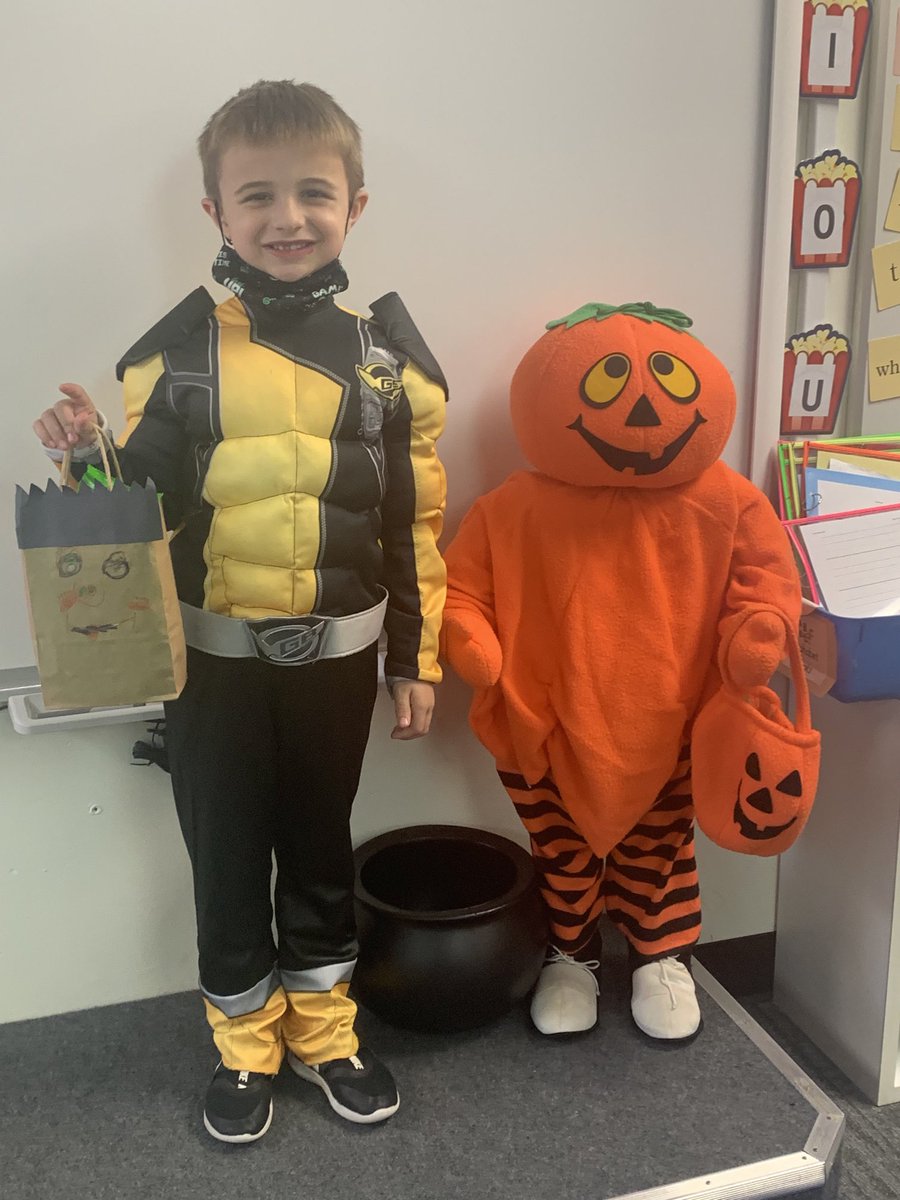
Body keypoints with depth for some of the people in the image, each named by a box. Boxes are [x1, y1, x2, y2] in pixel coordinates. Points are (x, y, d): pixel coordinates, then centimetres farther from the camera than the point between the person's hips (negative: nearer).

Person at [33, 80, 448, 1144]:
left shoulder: (387, 355, -3)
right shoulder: (176, 352, -6)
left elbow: (415, 526, 1)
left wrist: (417, 660, 3)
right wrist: (89, 457, -21)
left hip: (336, 654, 1)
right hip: (212, 656, 0)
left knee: (320, 845, 17)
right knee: (226, 853, 13)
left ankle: (322, 1027, 39)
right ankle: (245, 1044, 36)